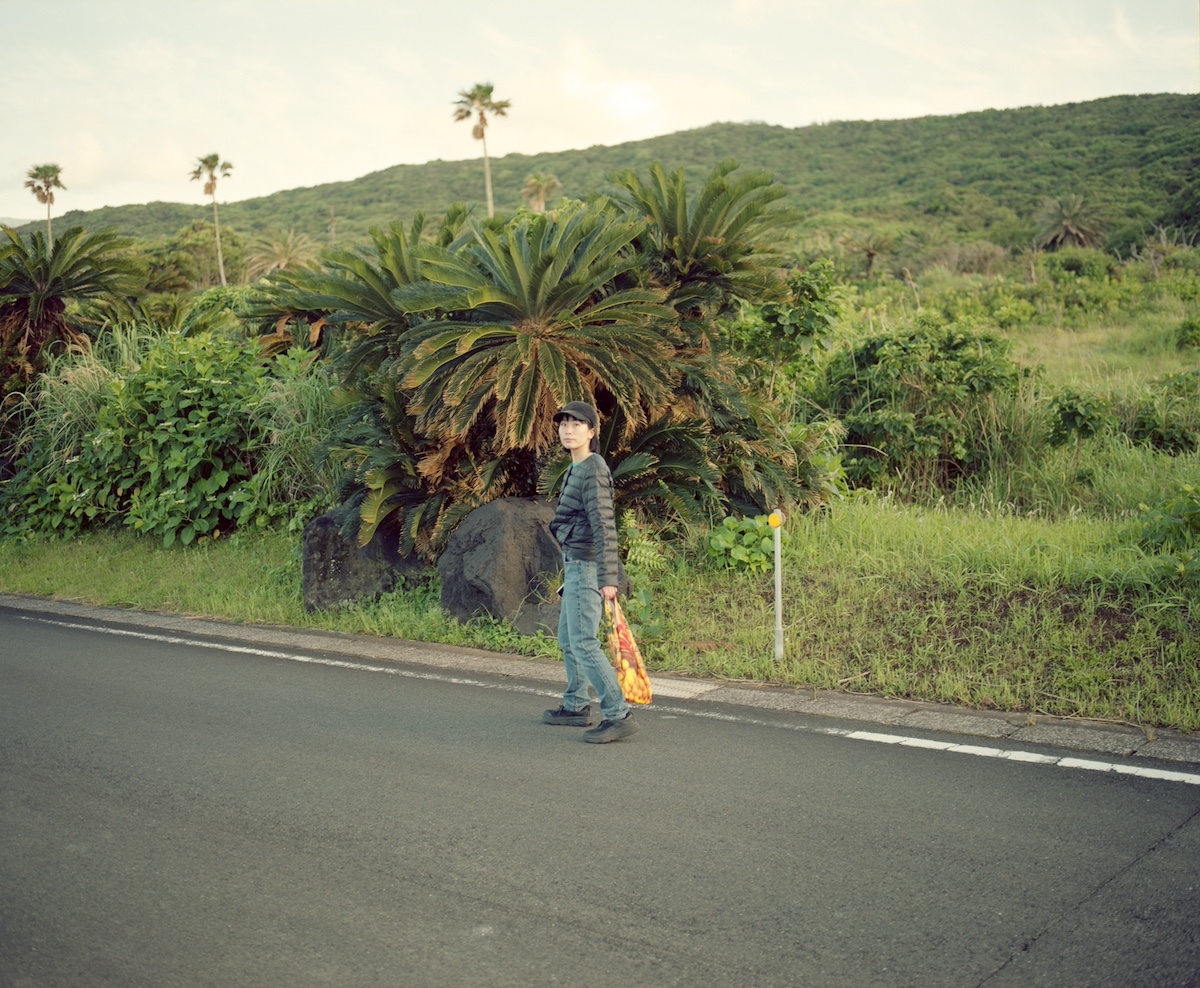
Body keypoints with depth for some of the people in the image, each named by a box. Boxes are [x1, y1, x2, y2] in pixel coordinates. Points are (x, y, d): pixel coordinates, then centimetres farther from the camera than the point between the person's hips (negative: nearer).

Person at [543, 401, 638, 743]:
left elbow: (604, 526, -21)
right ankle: (576, 707, 31)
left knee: (583, 642, -11)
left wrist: (607, 578, -25)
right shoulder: (577, 469, 14)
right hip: (576, 564, 10)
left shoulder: (592, 471, -16)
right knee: (567, 638, 19)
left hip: (586, 566, -10)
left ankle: (618, 715, -10)